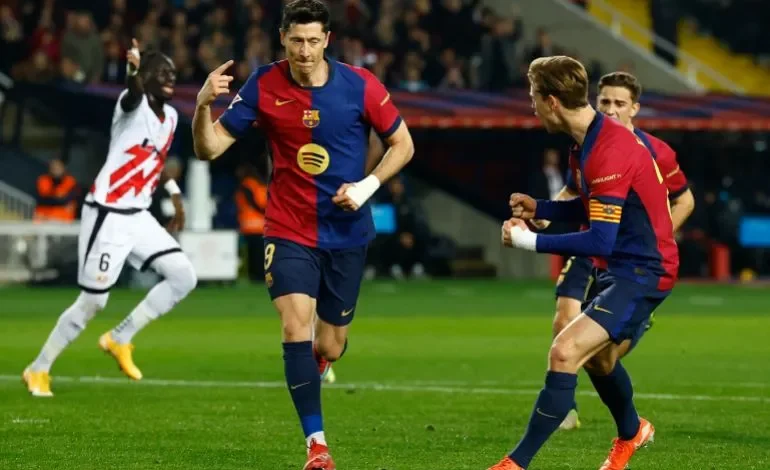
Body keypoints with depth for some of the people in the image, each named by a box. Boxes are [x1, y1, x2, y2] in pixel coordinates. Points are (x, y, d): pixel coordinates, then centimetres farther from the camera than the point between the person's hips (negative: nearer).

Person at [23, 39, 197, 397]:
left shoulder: (170, 116, 11)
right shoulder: (135, 105, -14)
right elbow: (134, 95, -40)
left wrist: (175, 198, 29)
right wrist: (135, 74, -63)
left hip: (138, 216, 8)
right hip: (108, 214, -8)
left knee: (184, 277, -1)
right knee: (92, 302, -5)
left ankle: (120, 339, 10)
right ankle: (39, 370, 11)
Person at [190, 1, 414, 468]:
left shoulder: (360, 85, -10)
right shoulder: (263, 86, -8)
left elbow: (403, 144, 2)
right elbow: (210, 148, -7)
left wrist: (368, 185, -13)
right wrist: (204, 106, -27)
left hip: (347, 233, 1)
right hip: (289, 231, -1)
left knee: (330, 348, 7)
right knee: (296, 324, -21)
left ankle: (316, 359, 48)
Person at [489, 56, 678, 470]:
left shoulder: (609, 152, -26)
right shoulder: (586, 143, 5)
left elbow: (600, 240, -28)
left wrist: (530, 241, -21)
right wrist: (539, 209, 5)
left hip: (641, 272, -11)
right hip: (621, 268, 11)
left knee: (565, 352, -22)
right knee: (597, 358, 29)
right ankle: (631, 433, 56)